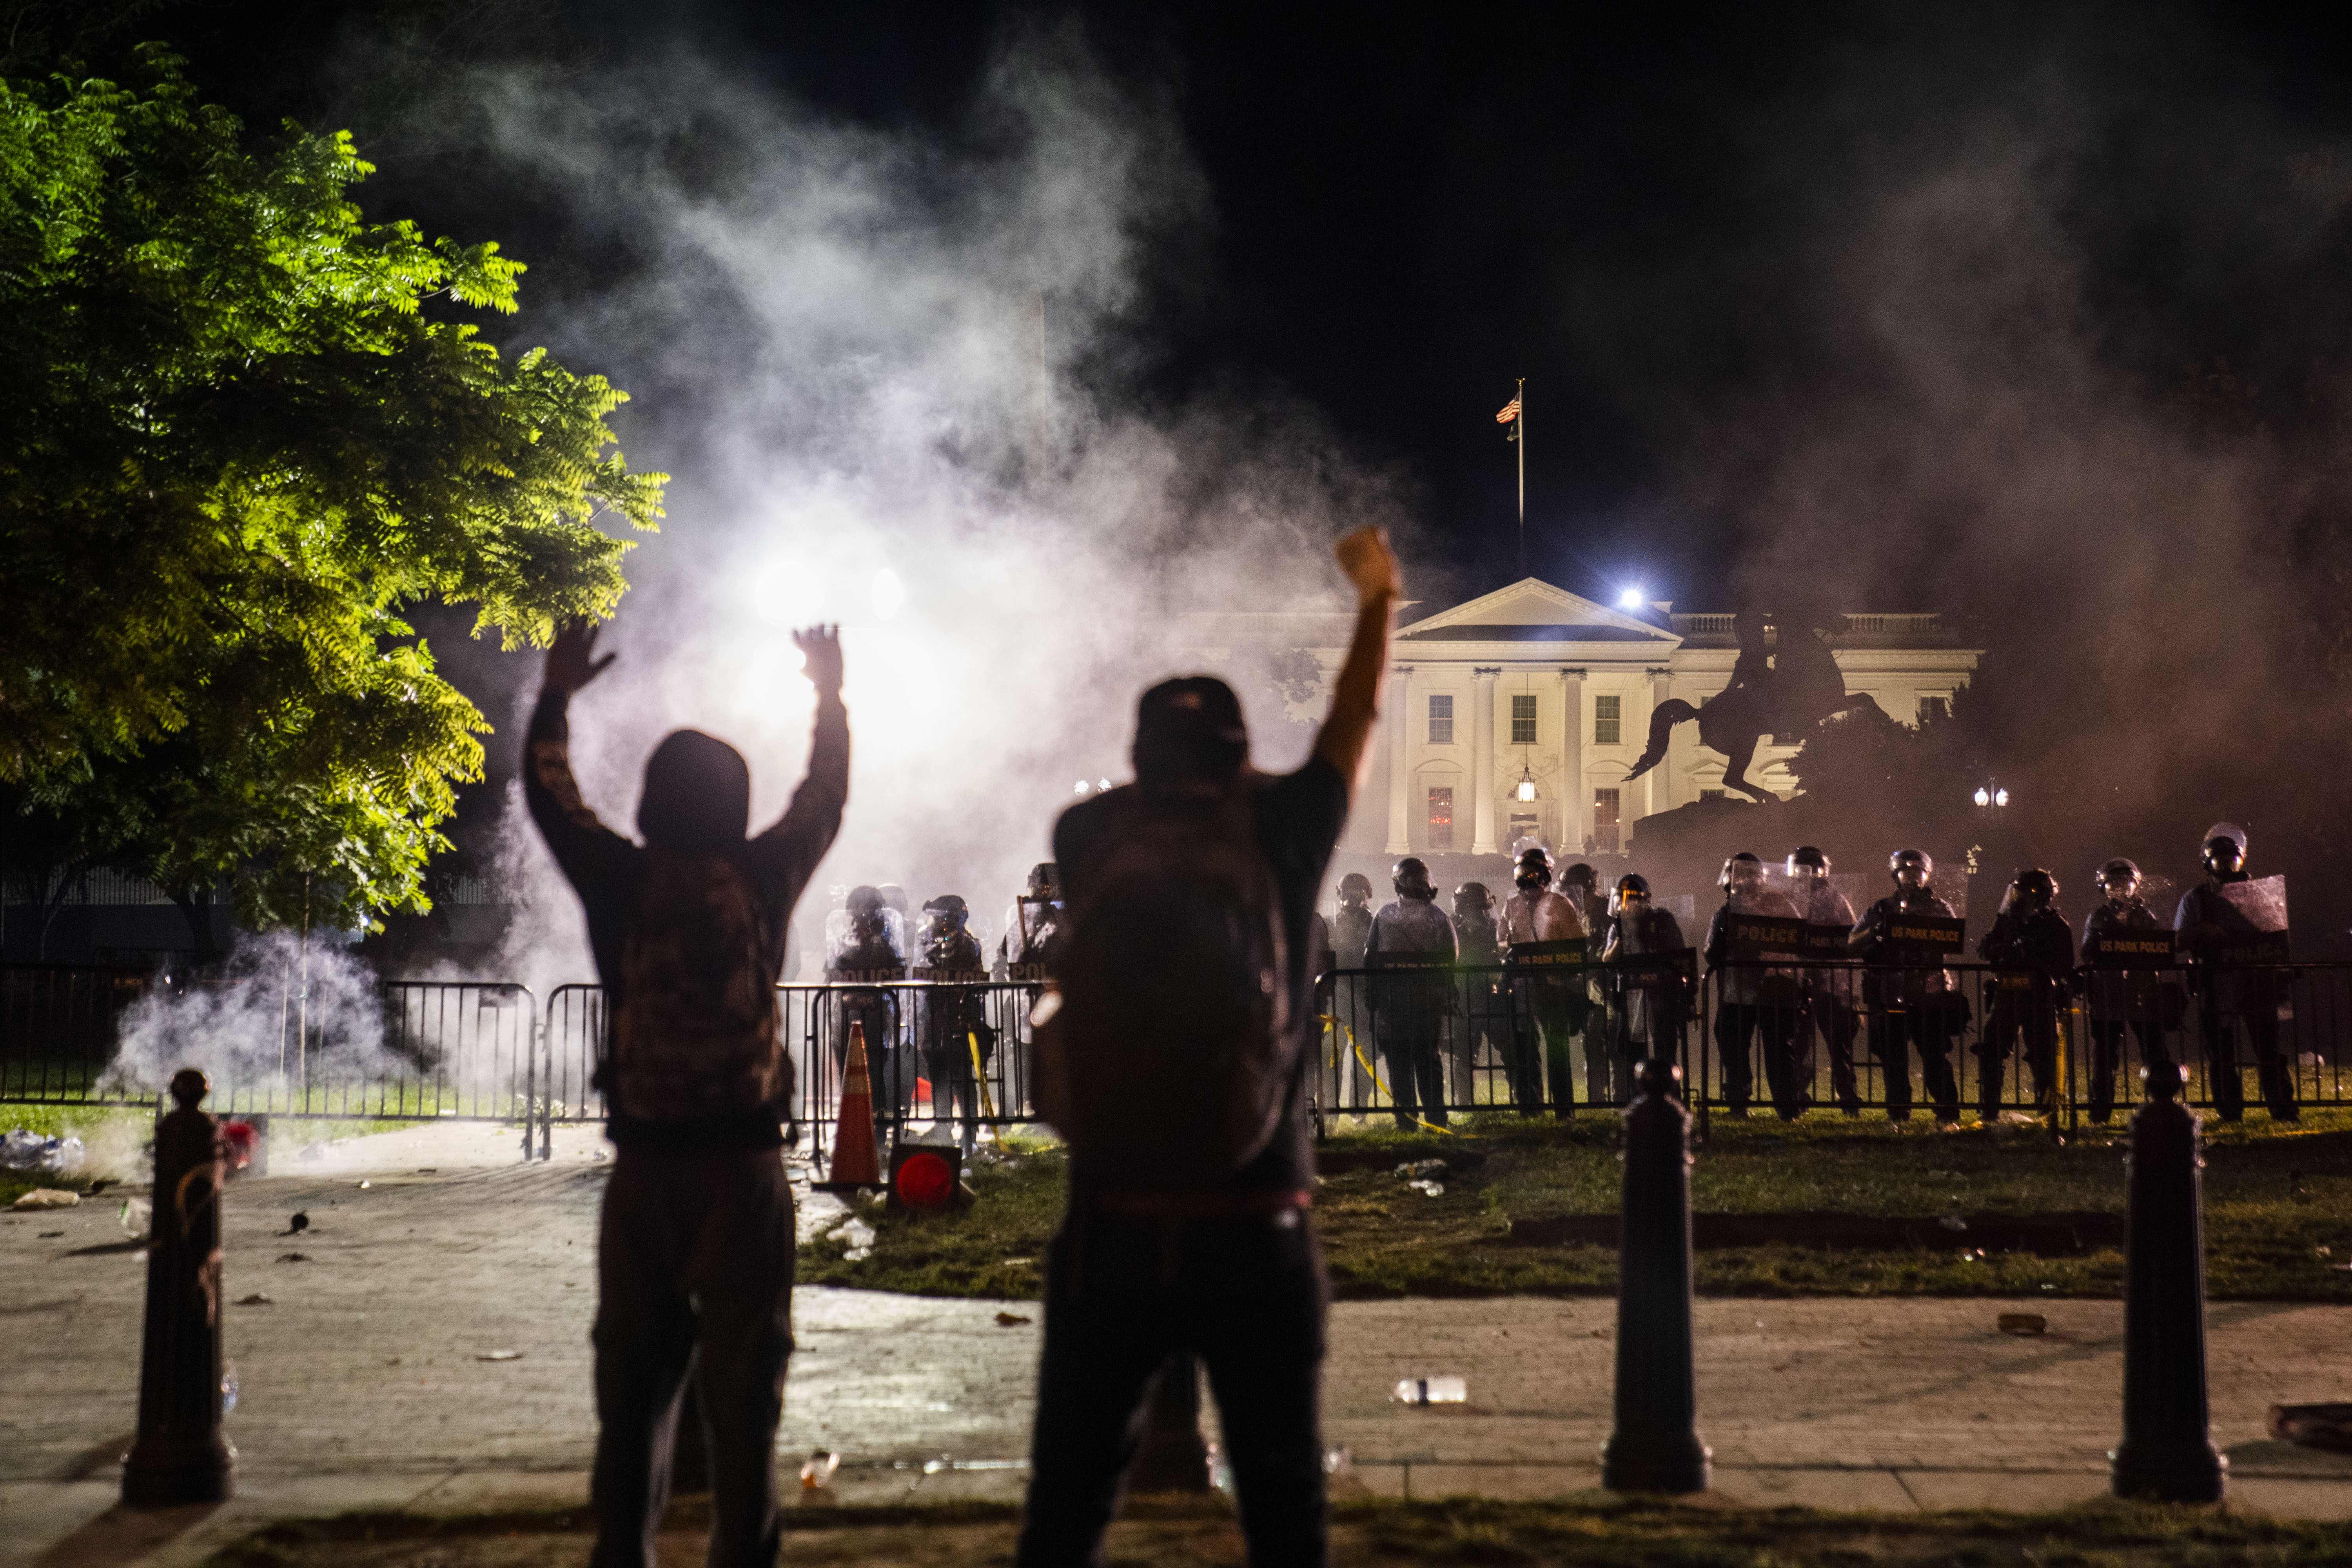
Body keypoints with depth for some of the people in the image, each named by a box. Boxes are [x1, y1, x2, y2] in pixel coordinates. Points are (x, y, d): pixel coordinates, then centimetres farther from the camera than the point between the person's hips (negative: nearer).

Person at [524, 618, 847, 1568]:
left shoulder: (622, 884, -2)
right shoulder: (761, 881, -3)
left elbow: (550, 796, 16)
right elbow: (824, 801, 16)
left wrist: (556, 694, 29)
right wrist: (830, 695, 31)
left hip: (643, 1173, 1)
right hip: (744, 1170, -1)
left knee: (632, 1390, 10)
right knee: (741, 1391, 3)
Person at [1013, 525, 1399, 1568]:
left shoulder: (1089, 841, 0)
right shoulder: (1278, 838, -2)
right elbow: (1357, 719, 16)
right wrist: (1376, 598, 33)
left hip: (1112, 1234, 1)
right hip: (1257, 1234, -1)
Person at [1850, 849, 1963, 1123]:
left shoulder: (1940, 909, 13)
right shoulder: (1881, 910, 13)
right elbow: (1853, 942, 4)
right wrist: (1875, 930, -14)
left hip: (1930, 995, -1)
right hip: (1890, 996, 1)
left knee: (1936, 1058, -5)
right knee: (1894, 1059, 4)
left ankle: (1948, 1114, -1)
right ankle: (1898, 1114, 13)